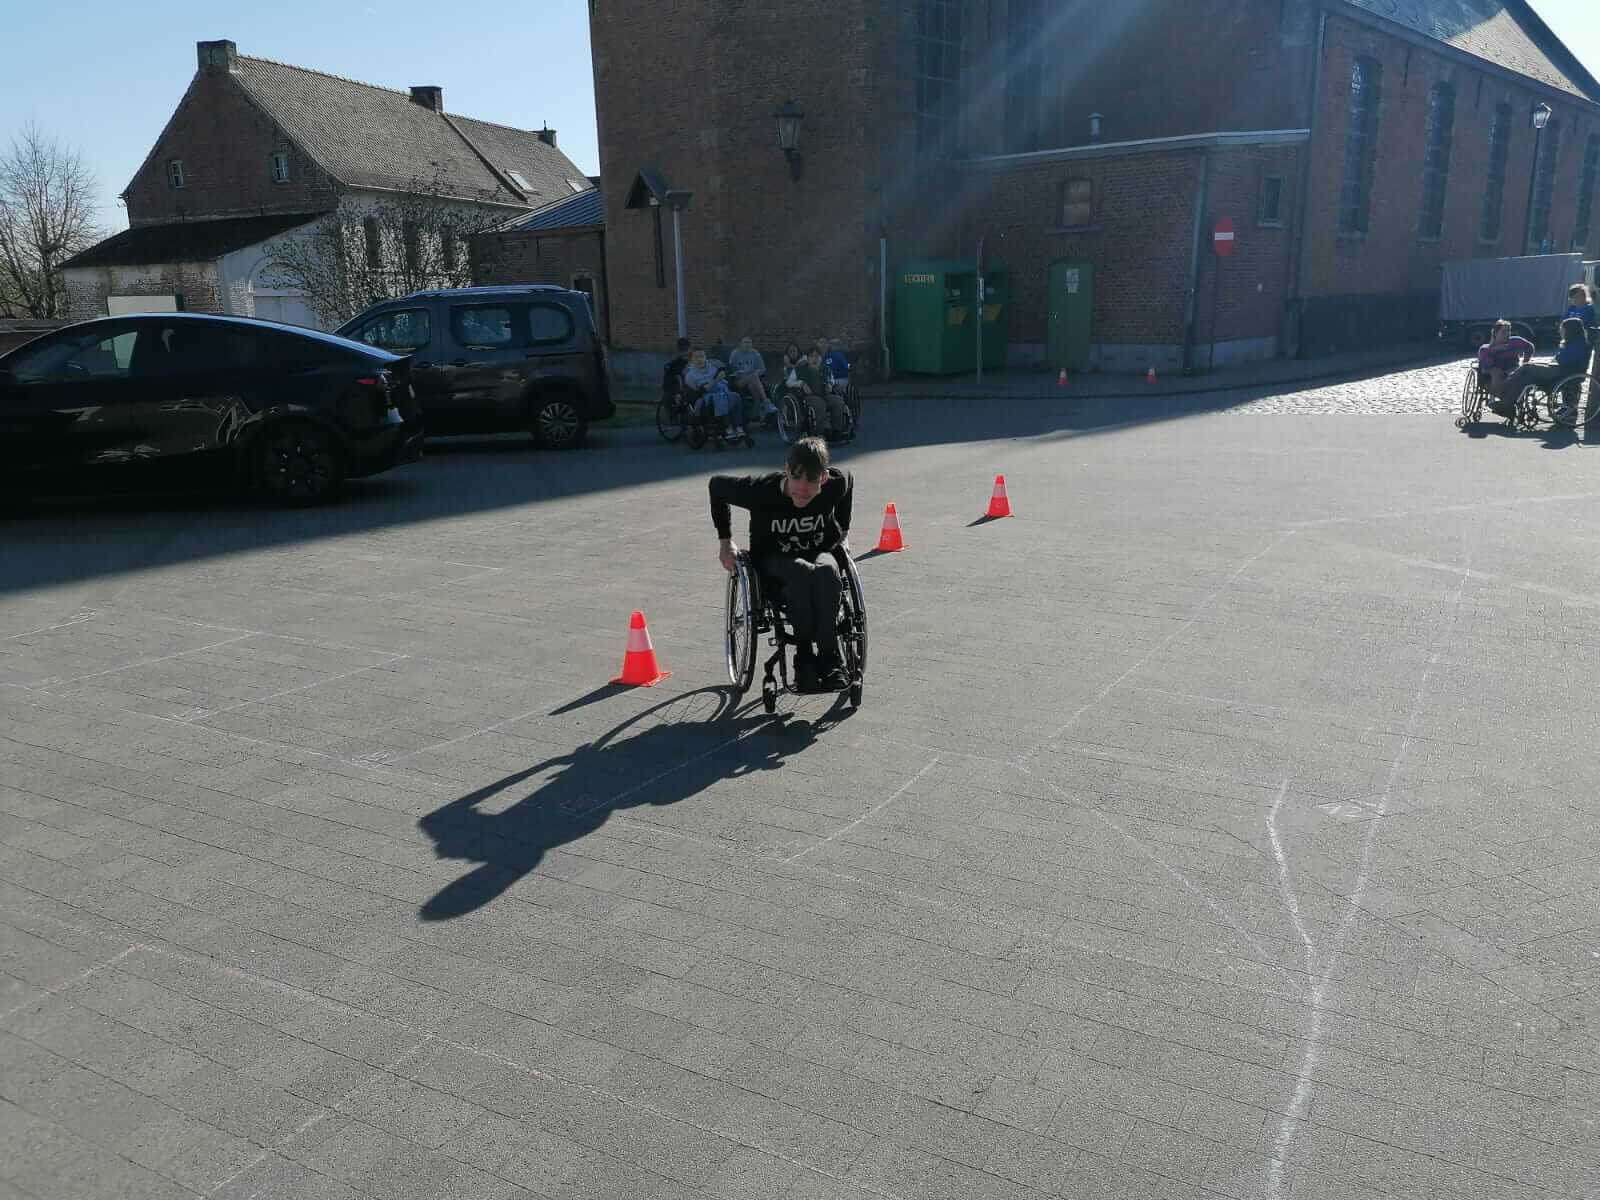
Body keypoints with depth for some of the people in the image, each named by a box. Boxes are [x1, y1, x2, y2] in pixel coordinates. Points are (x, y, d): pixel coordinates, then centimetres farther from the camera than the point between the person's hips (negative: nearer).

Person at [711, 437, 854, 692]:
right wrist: (725, 540, -2)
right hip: (773, 560, -2)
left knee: (827, 571, -37)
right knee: (802, 572, -39)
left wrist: (843, 532, 14)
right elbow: (717, 485, -5)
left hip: (820, 552, 2)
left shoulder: (837, 483, -16)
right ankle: (805, 656, -28)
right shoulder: (762, 490, -23)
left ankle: (829, 657, -28)